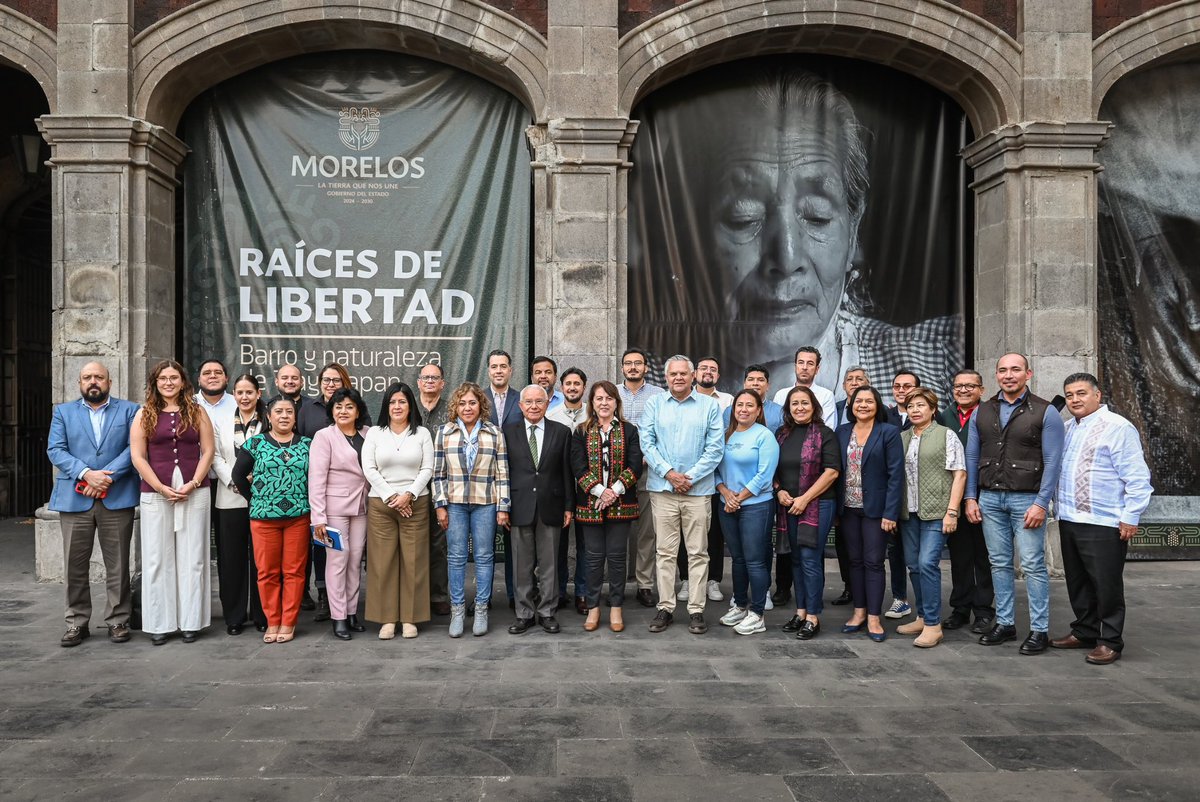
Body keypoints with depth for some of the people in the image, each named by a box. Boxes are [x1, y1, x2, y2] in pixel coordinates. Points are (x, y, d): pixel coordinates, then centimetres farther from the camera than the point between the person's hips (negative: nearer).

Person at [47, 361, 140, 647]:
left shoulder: (129, 410, 9)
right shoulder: (63, 412, 13)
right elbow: (55, 450, 2)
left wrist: (107, 477, -14)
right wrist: (86, 474, -13)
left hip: (117, 498, -1)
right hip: (73, 499, 2)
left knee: (118, 565, 3)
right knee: (75, 565, 4)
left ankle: (118, 620, 13)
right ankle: (77, 622, 16)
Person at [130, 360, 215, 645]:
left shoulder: (197, 412, 7)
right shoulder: (144, 415, 6)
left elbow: (208, 451, 3)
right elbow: (138, 456, 1)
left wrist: (193, 484, -9)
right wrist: (161, 487, -9)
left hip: (194, 492, 0)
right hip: (155, 493, 0)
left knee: (192, 557, 3)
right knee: (157, 558, 3)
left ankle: (191, 621, 12)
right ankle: (159, 623, 12)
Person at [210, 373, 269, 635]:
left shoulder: (269, 421, 2)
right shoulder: (221, 421, 11)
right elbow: (215, 457, 5)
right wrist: (234, 481, -7)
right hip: (230, 499, 2)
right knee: (232, 559, 5)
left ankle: (261, 615, 13)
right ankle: (234, 617, 15)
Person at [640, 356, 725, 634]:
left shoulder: (709, 406, 3)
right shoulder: (654, 404, 7)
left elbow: (715, 448, -1)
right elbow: (646, 441, 1)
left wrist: (690, 477, -9)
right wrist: (668, 472, -10)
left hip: (698, 489, -1)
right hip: (662, 488, 1)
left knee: (698, 552, 3)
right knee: (664, 551, 5)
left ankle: (696, 610, 11)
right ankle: (665, 608, 14)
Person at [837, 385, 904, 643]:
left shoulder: (889, 433, -5)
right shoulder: (842, 432, 7)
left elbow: (896, 475, -9)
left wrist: (891, 513, -14)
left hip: (875, 508, -4)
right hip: (848, 508, 4)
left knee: (873, 562, 0)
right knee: (855, 560, 10)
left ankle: (873, 617, 8)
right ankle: (859, 611, 20)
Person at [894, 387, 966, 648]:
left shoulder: (946, 435, -1)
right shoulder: (902, 438, 13)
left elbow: (959, 474, -5)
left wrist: (951, 511, -11)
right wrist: (894, 509, 8)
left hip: (936, 512, -5)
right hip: (909, 512, 5)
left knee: (927, 563, -13)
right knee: (914, 565, 9)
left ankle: (933, 624, -5)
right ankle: (922, 617, 21)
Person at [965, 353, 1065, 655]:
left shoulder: (1045, 412, -3)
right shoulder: (982, 412, 9)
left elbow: (1052, 462, -6)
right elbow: (971, 458, 11)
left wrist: (1041, 504, -12)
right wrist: (971, 497, 5)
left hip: (1026, 498, -4)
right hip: (990, 498, 4)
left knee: (1033, 565, -2)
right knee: (999, 563, 9)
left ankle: (1039, 630, 7)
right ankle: (1005, 623, 19)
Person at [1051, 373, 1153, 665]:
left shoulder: (1117, 427, -10)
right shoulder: (1067, 429, 14)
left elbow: (1137, 477, -12)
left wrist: (1131, 517, -14)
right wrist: (1058, 506, 16)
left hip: (1103, 524, -7)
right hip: (1069, 521, 8)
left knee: (1106, 585, 0)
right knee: (1077, 583, 15)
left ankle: (1110, 641, 12)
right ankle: (1084, 631, 28)